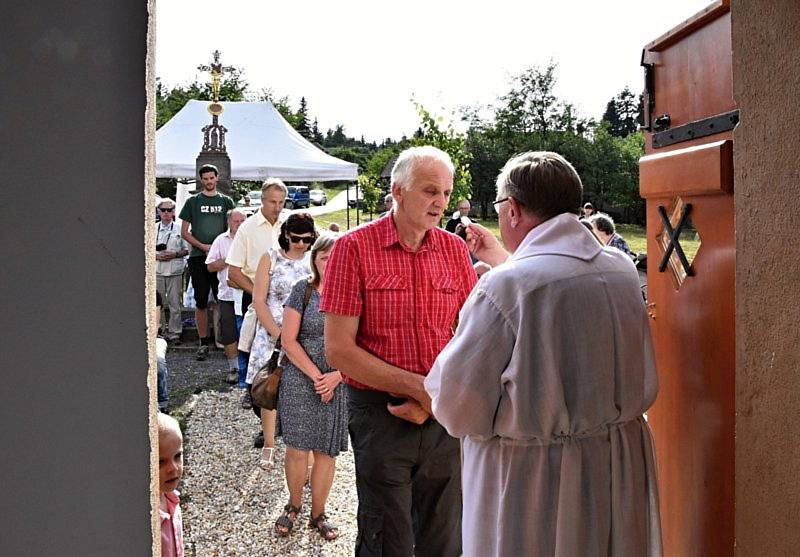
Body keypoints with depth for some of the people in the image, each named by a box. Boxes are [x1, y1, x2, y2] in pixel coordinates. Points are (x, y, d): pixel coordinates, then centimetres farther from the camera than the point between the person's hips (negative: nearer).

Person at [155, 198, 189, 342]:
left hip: (175, 271, -1)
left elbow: (186, 250, 8)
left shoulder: (180, 229, 7)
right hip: (157, 271, 1)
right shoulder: (153, 228, 10)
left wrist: (175, 254, -10)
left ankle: (174, 332, 8)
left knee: (174, 303, 0)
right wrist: (157, 255, -7)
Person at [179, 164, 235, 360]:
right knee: (201, 302, 2)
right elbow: (184, 232, 7)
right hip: (198, 258, 0)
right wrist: (203, 246, -7)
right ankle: (204, 342, 9)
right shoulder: (193, 201, 9)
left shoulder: (226, 201, 11)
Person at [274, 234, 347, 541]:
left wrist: (335, 376, -11)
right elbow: (289, 341, -6)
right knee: (297, 448, 4)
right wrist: (316, 376, -11)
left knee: (327, 451, 9)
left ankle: (318, 513, 26)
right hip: (300, 381, -1)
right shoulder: (303, 290, -3)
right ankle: (294, 505, 28)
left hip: (340, 385, 1)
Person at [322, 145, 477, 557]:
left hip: (444, 416, 4)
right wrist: (418, 387, -16)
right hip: (380, 413, -3)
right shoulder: (354, 247, -8)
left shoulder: (455, 250, 4)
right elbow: (338, 350, -12)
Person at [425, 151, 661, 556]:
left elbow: (459, 408, -18)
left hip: (532, 479, -6)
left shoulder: (504, 286, -24)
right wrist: (501, 260, 26)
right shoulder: (623, 270, -4)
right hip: (623, 463, 6)